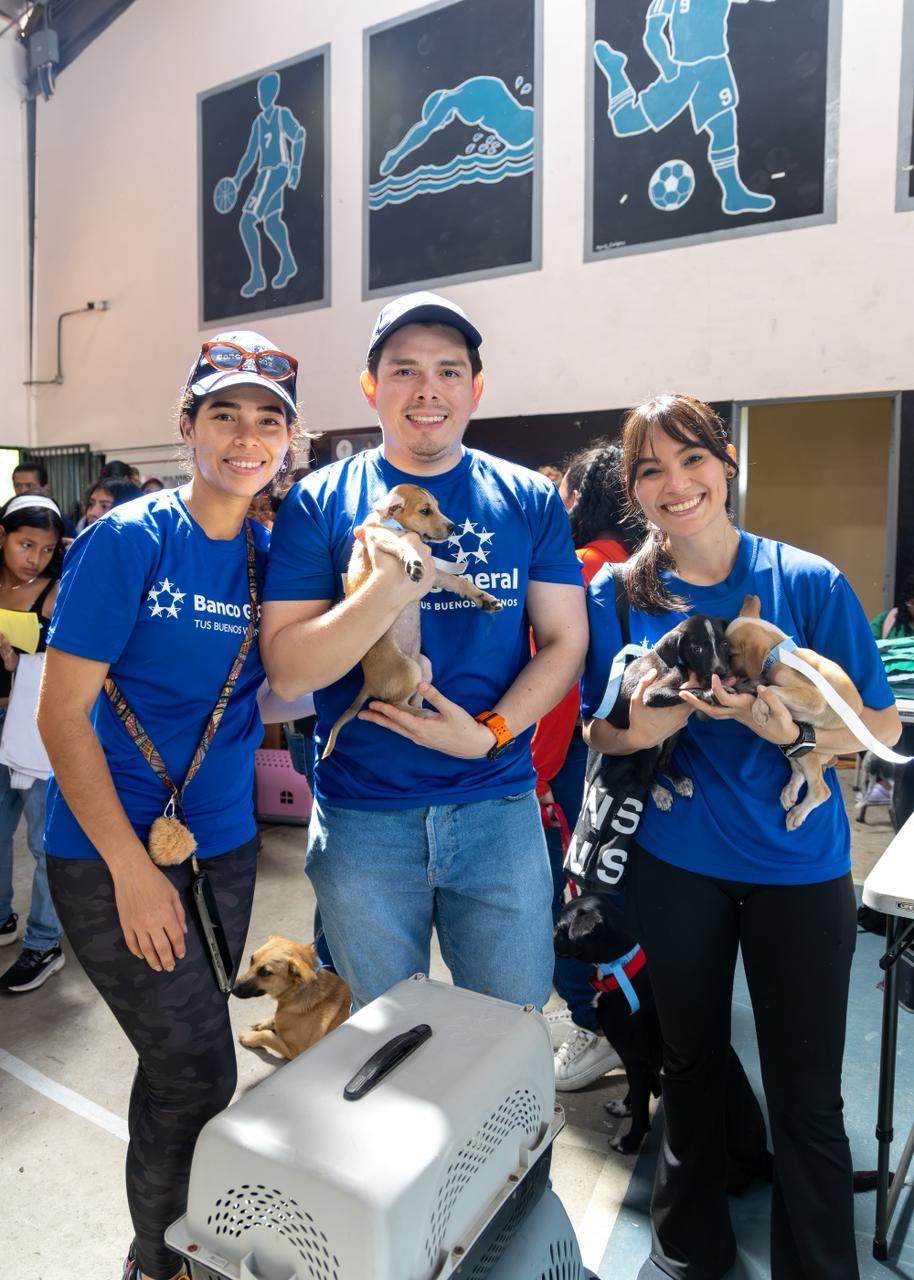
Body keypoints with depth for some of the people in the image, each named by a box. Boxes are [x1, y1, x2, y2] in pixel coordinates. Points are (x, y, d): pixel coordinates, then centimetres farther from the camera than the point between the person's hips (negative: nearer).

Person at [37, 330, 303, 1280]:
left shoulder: (271, 551, 3)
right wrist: (132, 867, -17)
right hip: (109, 853, -5)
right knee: (198, 1074, -2)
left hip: (223, 846, 5)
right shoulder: (128, 539, -13)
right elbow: (60, 712, -14)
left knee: (180, 1063, 20)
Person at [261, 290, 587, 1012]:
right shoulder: (320, 503, -4)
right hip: (362, 820, 0)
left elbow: (564, 641, 1)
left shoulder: (530, 501, 1)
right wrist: (388, 589, -26)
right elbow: (287, 672, -11)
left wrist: (490, 732, -14)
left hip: (500, 810, 1)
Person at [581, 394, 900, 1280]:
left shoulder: (807, 581, -9)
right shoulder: (616, 595, -4)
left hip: (797, 867, -1)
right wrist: (638, 730, -20)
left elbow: (882, 725, -6)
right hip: (674, 865, 2)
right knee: (689, 1061, 20)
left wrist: (793, 731, -25)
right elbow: (597, 733, 2)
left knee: (806, 1097, 8)